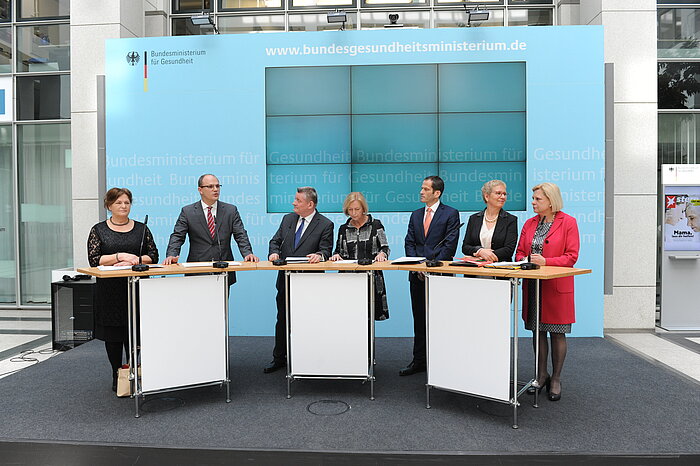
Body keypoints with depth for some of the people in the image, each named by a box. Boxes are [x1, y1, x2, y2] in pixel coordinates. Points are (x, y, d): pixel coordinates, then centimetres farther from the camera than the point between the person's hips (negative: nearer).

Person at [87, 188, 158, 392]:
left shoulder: (141, 228, 9)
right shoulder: (99, 230, 5)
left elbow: (153, 256, 5)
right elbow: (94, 259, -5)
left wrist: (134, 260, -12)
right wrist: (119, 256, -16)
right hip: (110, 290, 0)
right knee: (113, 334, 5)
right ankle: (117, 376, 18)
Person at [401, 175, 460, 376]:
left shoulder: (451, 214, -1)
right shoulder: (416, 215, 15)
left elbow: (450, 244, -8)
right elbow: (409, 243, 10)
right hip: (418, 274, 5)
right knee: (419, 320, 10)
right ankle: (419, 361, 19)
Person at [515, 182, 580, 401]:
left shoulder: (568, 222, -4)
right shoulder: (530, 223, 11)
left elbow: (571, 256, -9)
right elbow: (519, 252, 14)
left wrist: (546, 261, -20)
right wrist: (524, 260, -8)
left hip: (557, 286, -5)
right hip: (533, 285, 5)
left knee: (557, 333, 4)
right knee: (537, 331, 10)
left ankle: (556, 379, 17)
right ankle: (541, 375, 23)